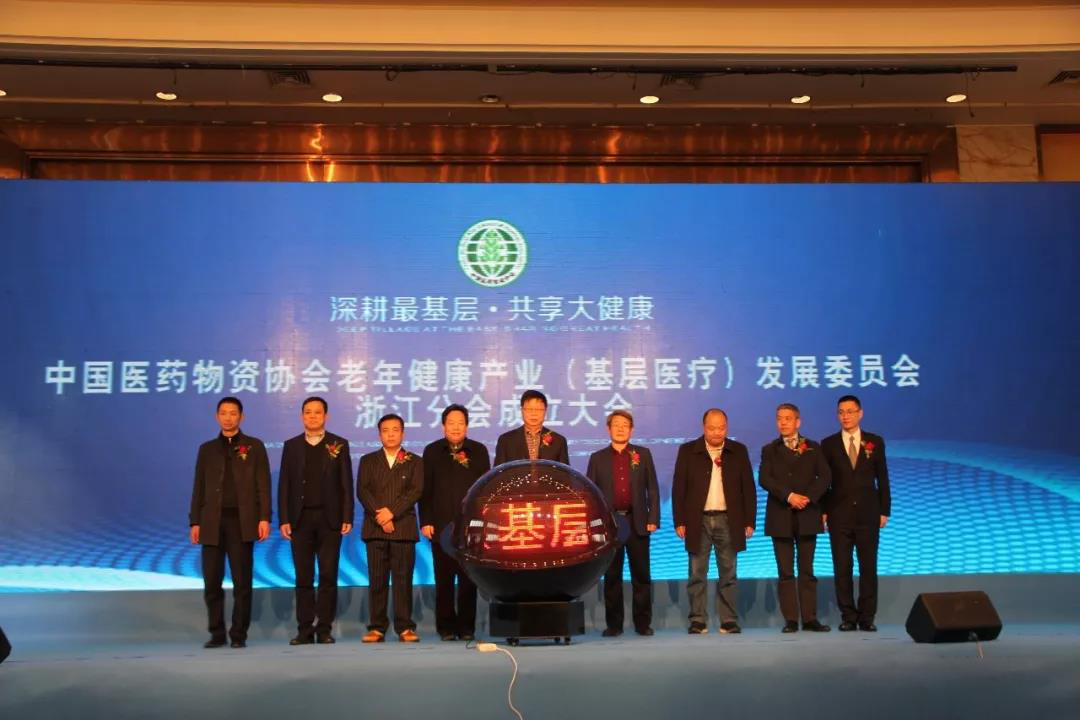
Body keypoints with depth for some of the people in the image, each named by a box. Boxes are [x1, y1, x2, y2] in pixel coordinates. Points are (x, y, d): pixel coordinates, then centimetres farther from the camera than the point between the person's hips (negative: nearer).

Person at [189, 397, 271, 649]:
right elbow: (199, 488, 12)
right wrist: (195, 522, 4)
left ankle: (239, 634, 7)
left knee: (242, 582, -1)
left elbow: (263, 485, 1)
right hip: (212, 522, 3)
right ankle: (217, 633, 13)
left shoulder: (254, 446, 7)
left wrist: (264, 518, -9)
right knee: (211, 582, 2)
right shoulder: (207, 448, 15)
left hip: (242, 521, -2)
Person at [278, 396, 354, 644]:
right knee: (303, 577, 3)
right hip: (300, 518, 1)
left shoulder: (339, 444, 6)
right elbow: (284, 485, 6)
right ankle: (305, 629, 9)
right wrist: (284, 519, -2)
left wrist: (347, 517, -6)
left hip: (329, 518, -1)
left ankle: (324, 628, 6)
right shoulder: (291, 445, 10)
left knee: (328, 575, 0)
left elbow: (346, 484, 2)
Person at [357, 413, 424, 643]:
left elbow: (416, 491, -1)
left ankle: (405, 627, 1)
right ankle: (377, 627, 4)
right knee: (377, 580, 0)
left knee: (403, 579, -2)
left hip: (404, 528, -1)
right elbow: (362, 491, 3)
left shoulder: (414, 462, 12)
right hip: (374, 528, 1)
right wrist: (379, 516, -11)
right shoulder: (368, 461, 15)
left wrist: (392, 511, -12)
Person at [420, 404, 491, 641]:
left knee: (469, 579, 1)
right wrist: (425, 521, -1)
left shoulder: (479, 451, 8)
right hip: (442, 525, 0)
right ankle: (446, 627, 13)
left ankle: (467, 627, 10)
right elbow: (426, 490, 5)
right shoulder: (432, 451, 7)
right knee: (444, 579, 4)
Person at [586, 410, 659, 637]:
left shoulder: (643, 454, 8)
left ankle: (643, 623, 12)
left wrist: (653, 518, -3)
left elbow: (652, 489, 5)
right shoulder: (598, 458, 8)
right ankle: (614, 624, 13)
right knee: (611, 576, 4)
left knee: (641, 575, 3)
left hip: (637, 522, 0)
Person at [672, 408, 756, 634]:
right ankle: (698, 621, 9)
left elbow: (748, 487, 7)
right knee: (697, 575, 3)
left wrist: (749, 521, 1)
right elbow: (679, 488, 2)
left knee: (728, 574, 6)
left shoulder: (739, 451, 7)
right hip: (698, 520, -1)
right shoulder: (688, 451, 3)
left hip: (728, 520, 1)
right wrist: (680, 521, -4)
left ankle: (729, 621, 12)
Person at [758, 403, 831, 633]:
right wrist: (788, 496, -17)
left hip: (807, 516, 0)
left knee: (807, 571, 3)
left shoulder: (813, 448, 10)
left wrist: (808, 497, -15)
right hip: (780, 518, 0)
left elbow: (824, 477, 0)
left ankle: (810, 618, 6)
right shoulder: (770, 450, 9)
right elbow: (764, 480, -5)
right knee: (785, 572, 1)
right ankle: (791, 620, 3)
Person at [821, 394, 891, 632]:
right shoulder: (828, 444, 5)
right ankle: (848, 617, 9)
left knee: (868, 566, 2)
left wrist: (884, 510, 2)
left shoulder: (875, 442, 6)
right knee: (842, 568, 1)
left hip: (868, 514, 0)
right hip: (839, 514, 0)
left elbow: (882, 478, 7)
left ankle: (867, 617, 9)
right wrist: (823, 511, -2)